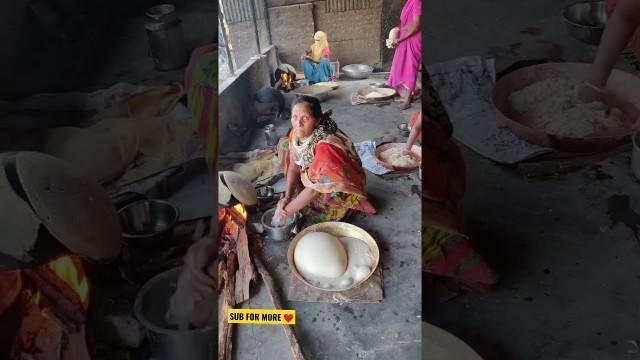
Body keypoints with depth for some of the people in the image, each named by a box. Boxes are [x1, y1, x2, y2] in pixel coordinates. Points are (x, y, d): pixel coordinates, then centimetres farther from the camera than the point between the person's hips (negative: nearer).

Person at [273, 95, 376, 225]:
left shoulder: (324, 146, -37)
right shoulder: (296, 134, -15)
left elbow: (315, 189, -35)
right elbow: (294, 168, -5)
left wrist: (285, 212, -28)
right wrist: (287, 197, -20)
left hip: (341, 186, -7)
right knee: (284, 144, 0)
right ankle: (301, 198, 4)